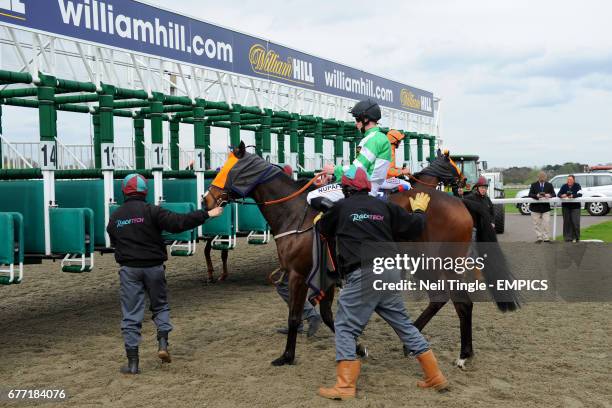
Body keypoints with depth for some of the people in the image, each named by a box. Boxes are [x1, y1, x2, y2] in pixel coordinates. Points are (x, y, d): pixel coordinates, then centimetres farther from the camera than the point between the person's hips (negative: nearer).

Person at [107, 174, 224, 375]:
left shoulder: (115, 217, 3)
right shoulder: (151, 211, -10)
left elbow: (114, 242, 13)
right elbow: (178, 222, -18)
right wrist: (206, 214, -13)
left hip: (129, 269, 1)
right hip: (153, 267, -1)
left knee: (131, 315, 3)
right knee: (160, 306, 19)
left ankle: (132, 362, 2)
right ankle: (163, 343, 0)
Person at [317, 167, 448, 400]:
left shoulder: (341, 207, 4)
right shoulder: (384, 207, 13)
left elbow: (324, 229, 21)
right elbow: (413, 227, 15)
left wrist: (323, 216, 44)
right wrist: (419, 210, 35)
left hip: (362, 276, -5)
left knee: (345, 326, 2)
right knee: (403, 324, 15)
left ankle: (345, 386, -6)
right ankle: (435, 376, 19)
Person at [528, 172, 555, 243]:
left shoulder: (549, 185, 7)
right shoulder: (534, 185, 4)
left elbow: (553, 194, 1)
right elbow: (530, 194, -6)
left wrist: (549, 195, -23)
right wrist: (536, 196, -26)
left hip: (546, 207, 0)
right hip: (535, 207, 0)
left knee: (546, 223, -6)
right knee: (537, 224, 1)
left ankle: (546, 238, -1)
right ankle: (539, 238, 8)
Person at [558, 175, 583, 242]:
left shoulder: (577, 186, 0)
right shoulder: (564, 186, 8)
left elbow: (580, 194, -13)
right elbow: (558, 194, 3)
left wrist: (573, 196, -29)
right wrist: (562, 195, -21)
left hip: (575, 207, -3)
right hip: (566, 207, 3)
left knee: (575, 222, -7)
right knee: (567, 222, 1)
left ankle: (575, 238, 2)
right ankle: (567, 237, 6)